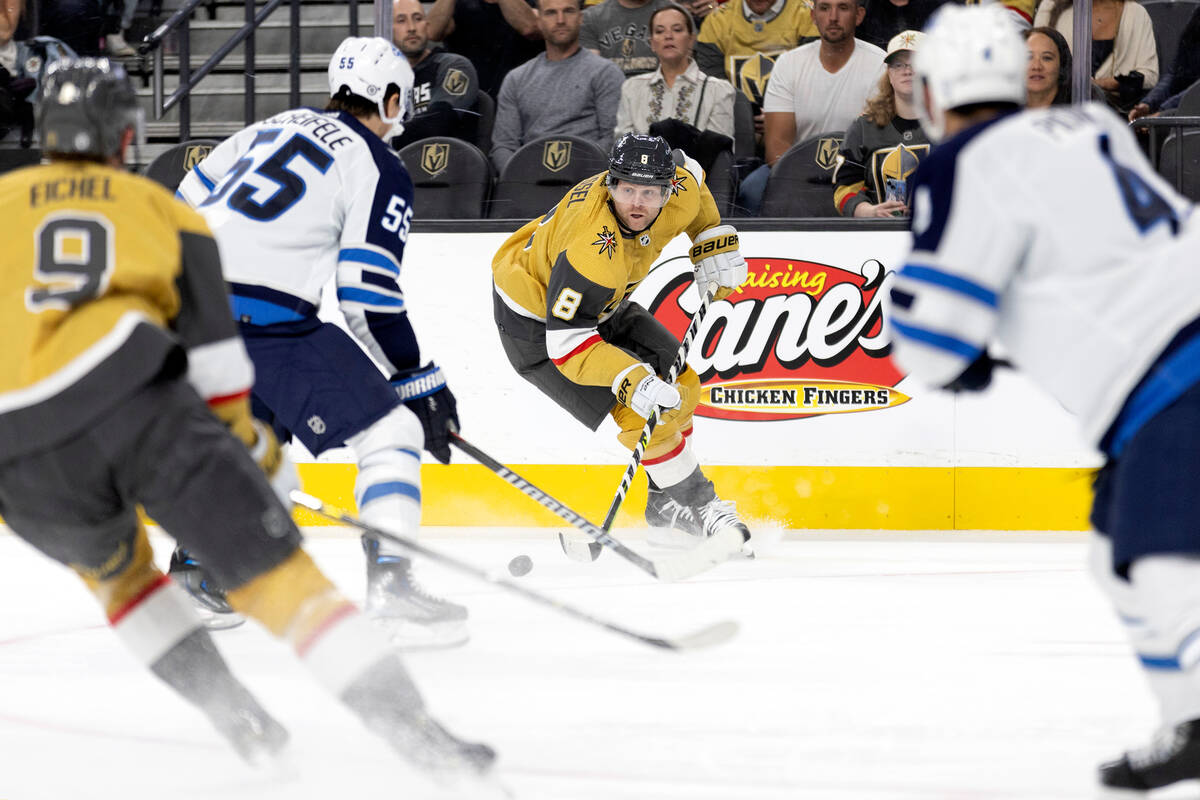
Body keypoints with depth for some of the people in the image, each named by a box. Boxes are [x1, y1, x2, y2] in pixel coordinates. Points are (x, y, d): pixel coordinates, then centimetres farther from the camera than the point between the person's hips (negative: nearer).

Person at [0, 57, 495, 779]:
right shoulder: (159, 209, 22)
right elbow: (215, 356, 18)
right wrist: (255, 449, 29)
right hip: (137, 401, -1)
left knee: (115, 568, 32)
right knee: (274, 571, 0)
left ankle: (238, 719, 21)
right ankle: (412, 728, -12)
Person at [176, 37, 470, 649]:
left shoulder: (274, 128, 21)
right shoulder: (378, 167, 0)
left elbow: (187, 204, 25)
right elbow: (367, 297, -7)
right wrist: (423, 387, 0)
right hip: (268, 322, -8)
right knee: (391, 430, -3)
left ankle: (196, 572, 35)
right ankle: (389, 585, -16)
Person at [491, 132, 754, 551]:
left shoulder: (679, 194, -19)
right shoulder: (594, 251, -41)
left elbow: (691, 174, 9)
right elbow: (566, 340, -38)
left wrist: (715, 240, 3)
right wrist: (633, 381, -46)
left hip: (601, 303, 9)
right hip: (537, 324, -9)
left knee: (679, 385, 10)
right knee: (644, 411, -16)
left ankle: (667, 505, 26)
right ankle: (692, 501, 4)